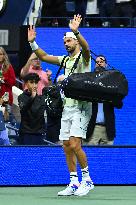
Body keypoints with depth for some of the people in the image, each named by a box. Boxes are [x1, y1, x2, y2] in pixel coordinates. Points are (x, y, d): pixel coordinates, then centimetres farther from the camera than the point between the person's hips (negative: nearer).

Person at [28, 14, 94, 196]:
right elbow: (44, 57, 21)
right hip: (67, 107, 8)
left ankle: (87, 180, -6)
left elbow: (85, 47, -28)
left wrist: (76, 32, -45)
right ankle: (74, 183, 10)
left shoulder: (83, 57, -6)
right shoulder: (65, 60, 17)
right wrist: (32, 43, 7)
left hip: (81, 107, -8)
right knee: (67, 147, 5)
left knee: (75, 144, -17)